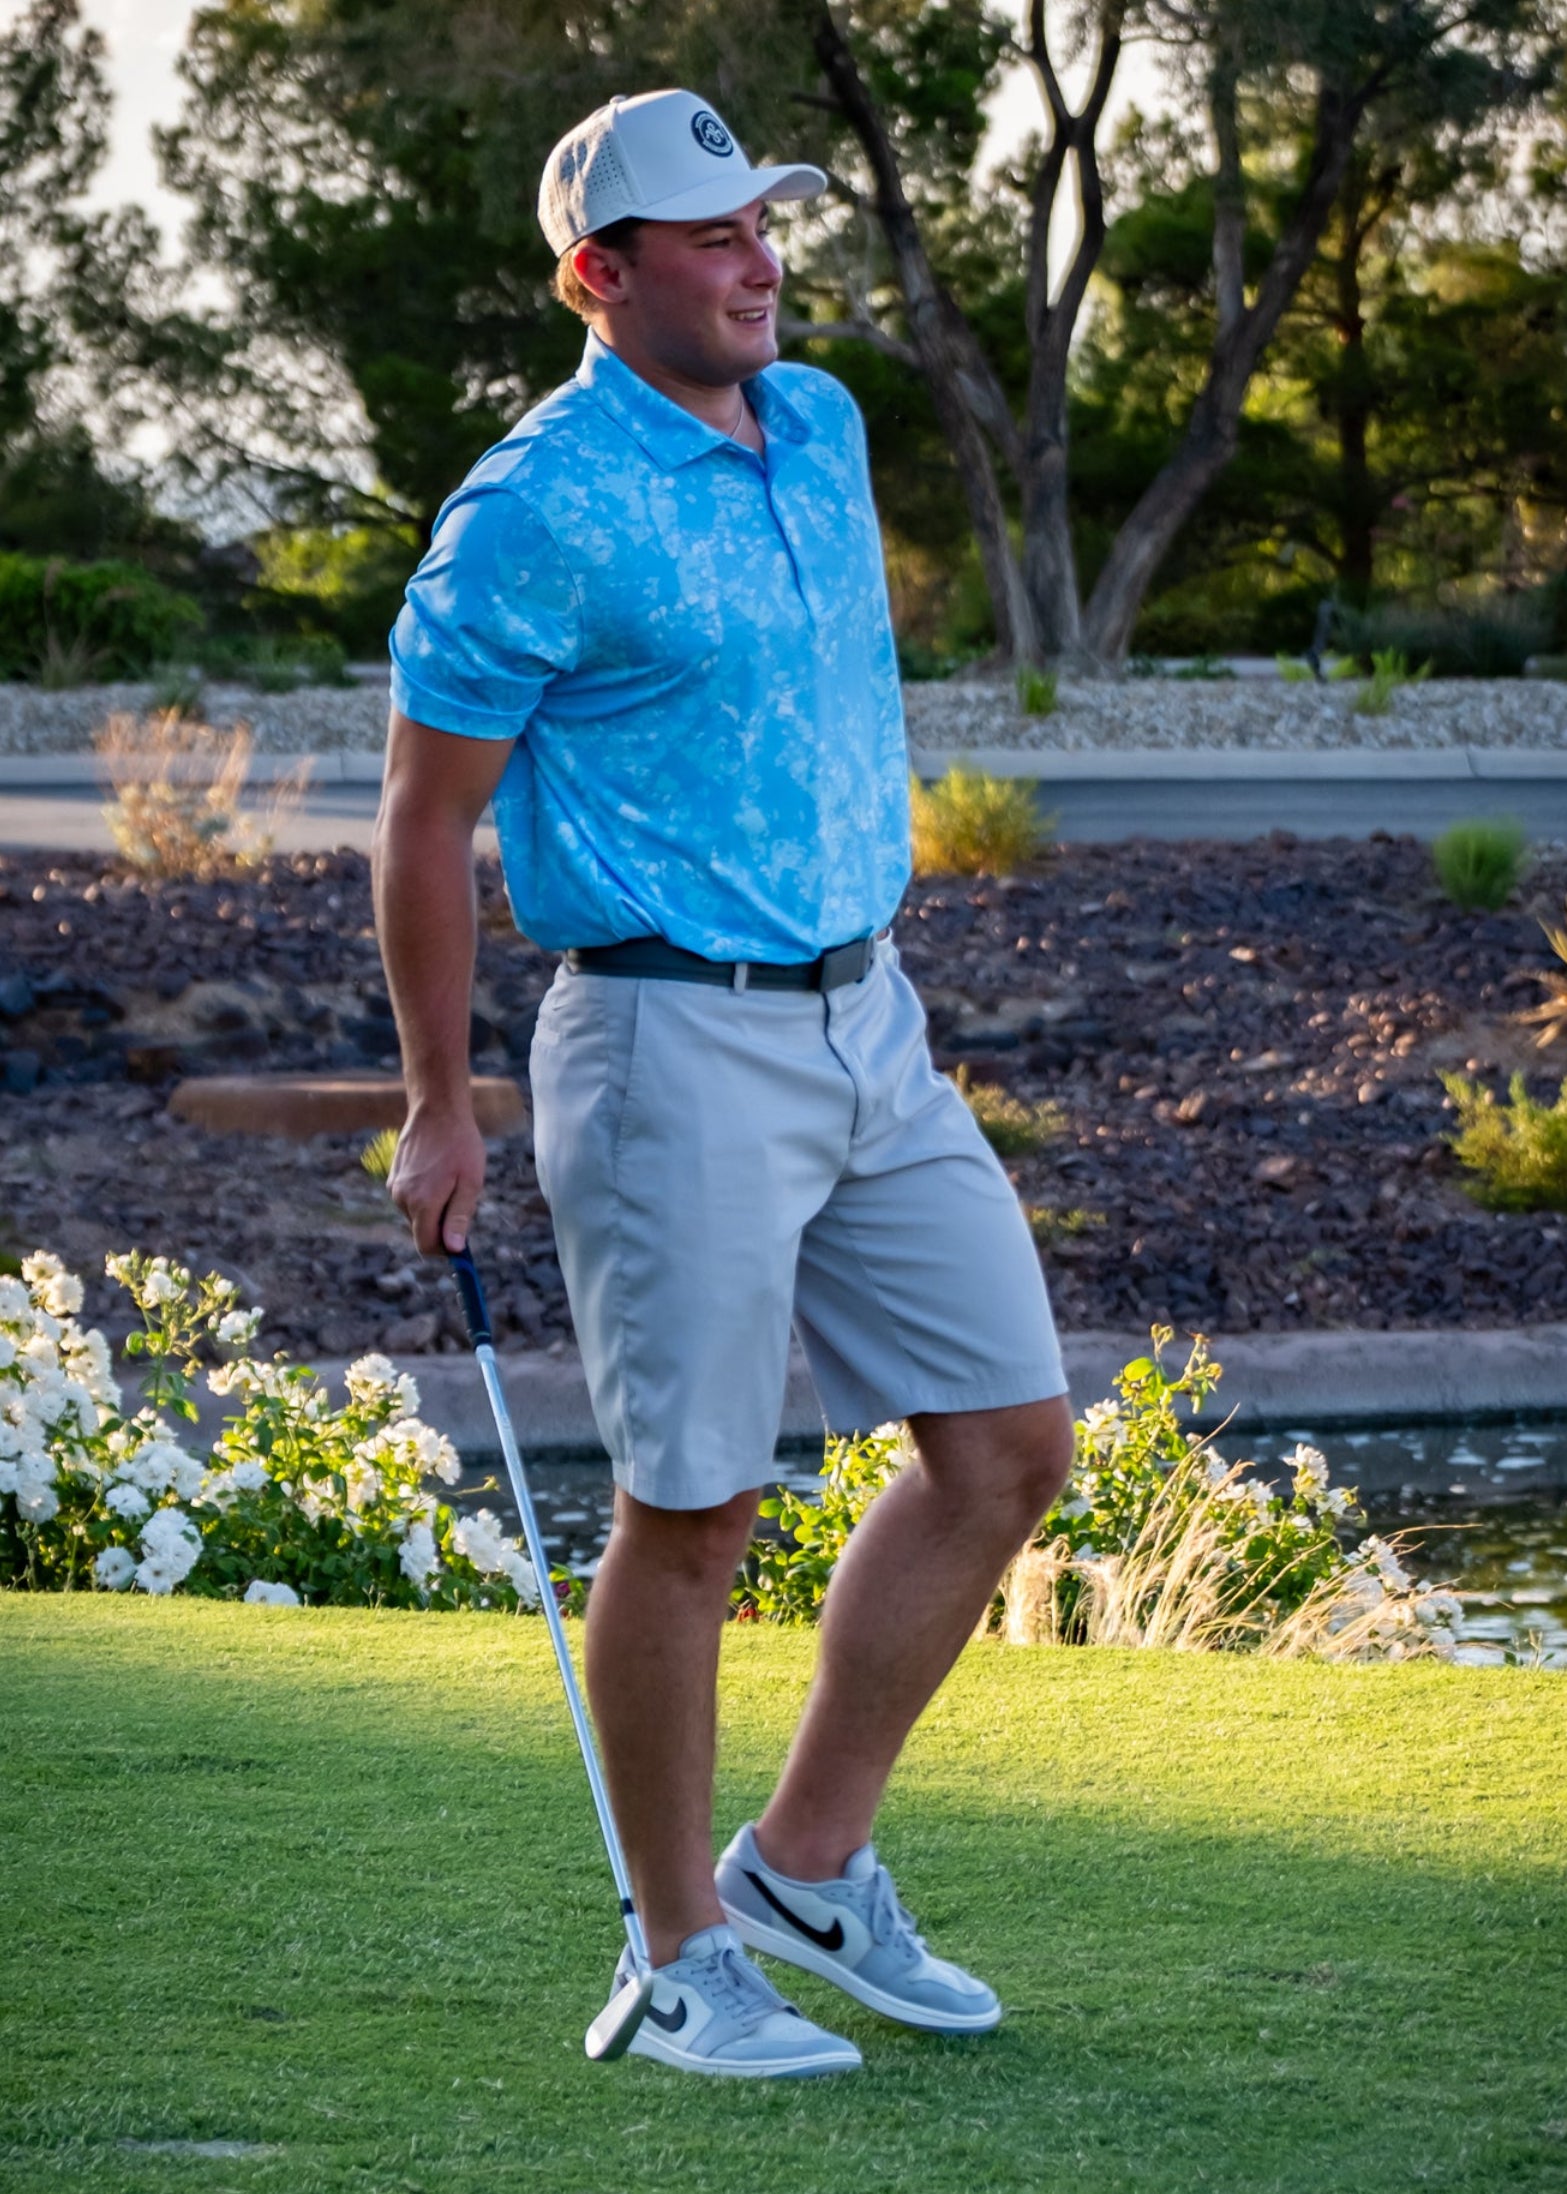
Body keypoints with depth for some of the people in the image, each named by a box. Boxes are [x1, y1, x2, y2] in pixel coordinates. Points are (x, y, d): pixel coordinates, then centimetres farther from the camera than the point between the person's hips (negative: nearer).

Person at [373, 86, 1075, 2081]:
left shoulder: (822, 426, 9)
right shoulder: (535, 511, -14)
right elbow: (425, 816, -8)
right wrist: (438, 1112, -6)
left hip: (867, 1024, 8)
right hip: (677, 1048, -8)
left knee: (1010, 1436, 7)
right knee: (692, 1509, -3)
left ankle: (807, 1868, 18)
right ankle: (685, 1955, 12)